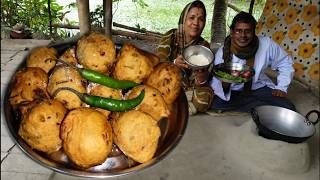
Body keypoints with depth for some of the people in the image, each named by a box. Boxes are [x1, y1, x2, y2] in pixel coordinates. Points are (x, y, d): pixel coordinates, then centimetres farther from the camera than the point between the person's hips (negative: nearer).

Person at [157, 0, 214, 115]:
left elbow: (200, 83, -9)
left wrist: (201, 77, -35)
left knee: (205, 96, -27)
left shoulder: (204, 45, -3)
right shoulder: (171, 37, -8)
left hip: (188, 88, 3)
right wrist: (174, 64, -40)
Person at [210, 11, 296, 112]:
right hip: (233, 93, 0)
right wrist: (224, 84, -40)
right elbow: (214, 82, -17)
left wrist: (281, 88, -2)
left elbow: (285, 63, 4)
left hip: (260, 88, 1)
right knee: (215, 103, -31)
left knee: (288, 109, -22)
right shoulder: (222, 53, -16)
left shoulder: (266, 45, -13)